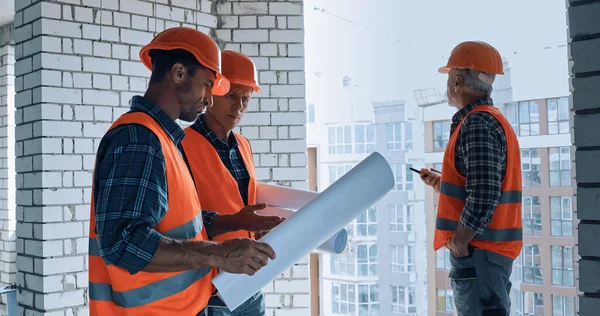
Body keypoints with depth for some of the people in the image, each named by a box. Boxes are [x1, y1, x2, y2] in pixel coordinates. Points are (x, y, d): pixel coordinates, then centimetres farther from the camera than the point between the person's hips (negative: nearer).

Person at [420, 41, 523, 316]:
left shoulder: (477, 123, -16)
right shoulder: (492, 120, 16)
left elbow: (484, 195, -26)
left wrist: (458, 242, -17)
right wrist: (442, 185, 25)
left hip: (477, 253, -10)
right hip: (489, 251, 10)